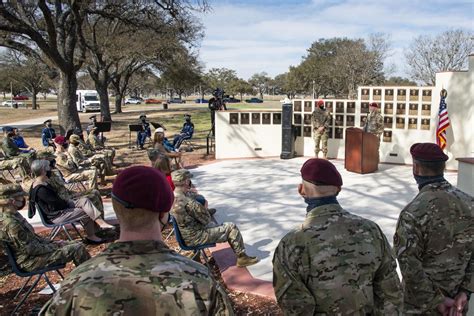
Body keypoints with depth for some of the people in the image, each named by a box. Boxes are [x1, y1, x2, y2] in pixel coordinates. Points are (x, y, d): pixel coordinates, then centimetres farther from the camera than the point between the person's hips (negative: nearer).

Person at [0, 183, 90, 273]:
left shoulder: (13, 215, 5)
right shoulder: (11, 224, -26)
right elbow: (28, 249, -23)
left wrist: (51, 242, 6)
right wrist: (53, 248, -13)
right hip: (30, 261, -10)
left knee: (77, 245, 8)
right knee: (77, 249, -13)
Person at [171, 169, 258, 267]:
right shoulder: (188, 202, -31)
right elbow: (206, 219, -18)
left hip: (184, 236, 9)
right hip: (196, 238, -9)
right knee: (231, 227, -2)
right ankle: (242, 257, 14)